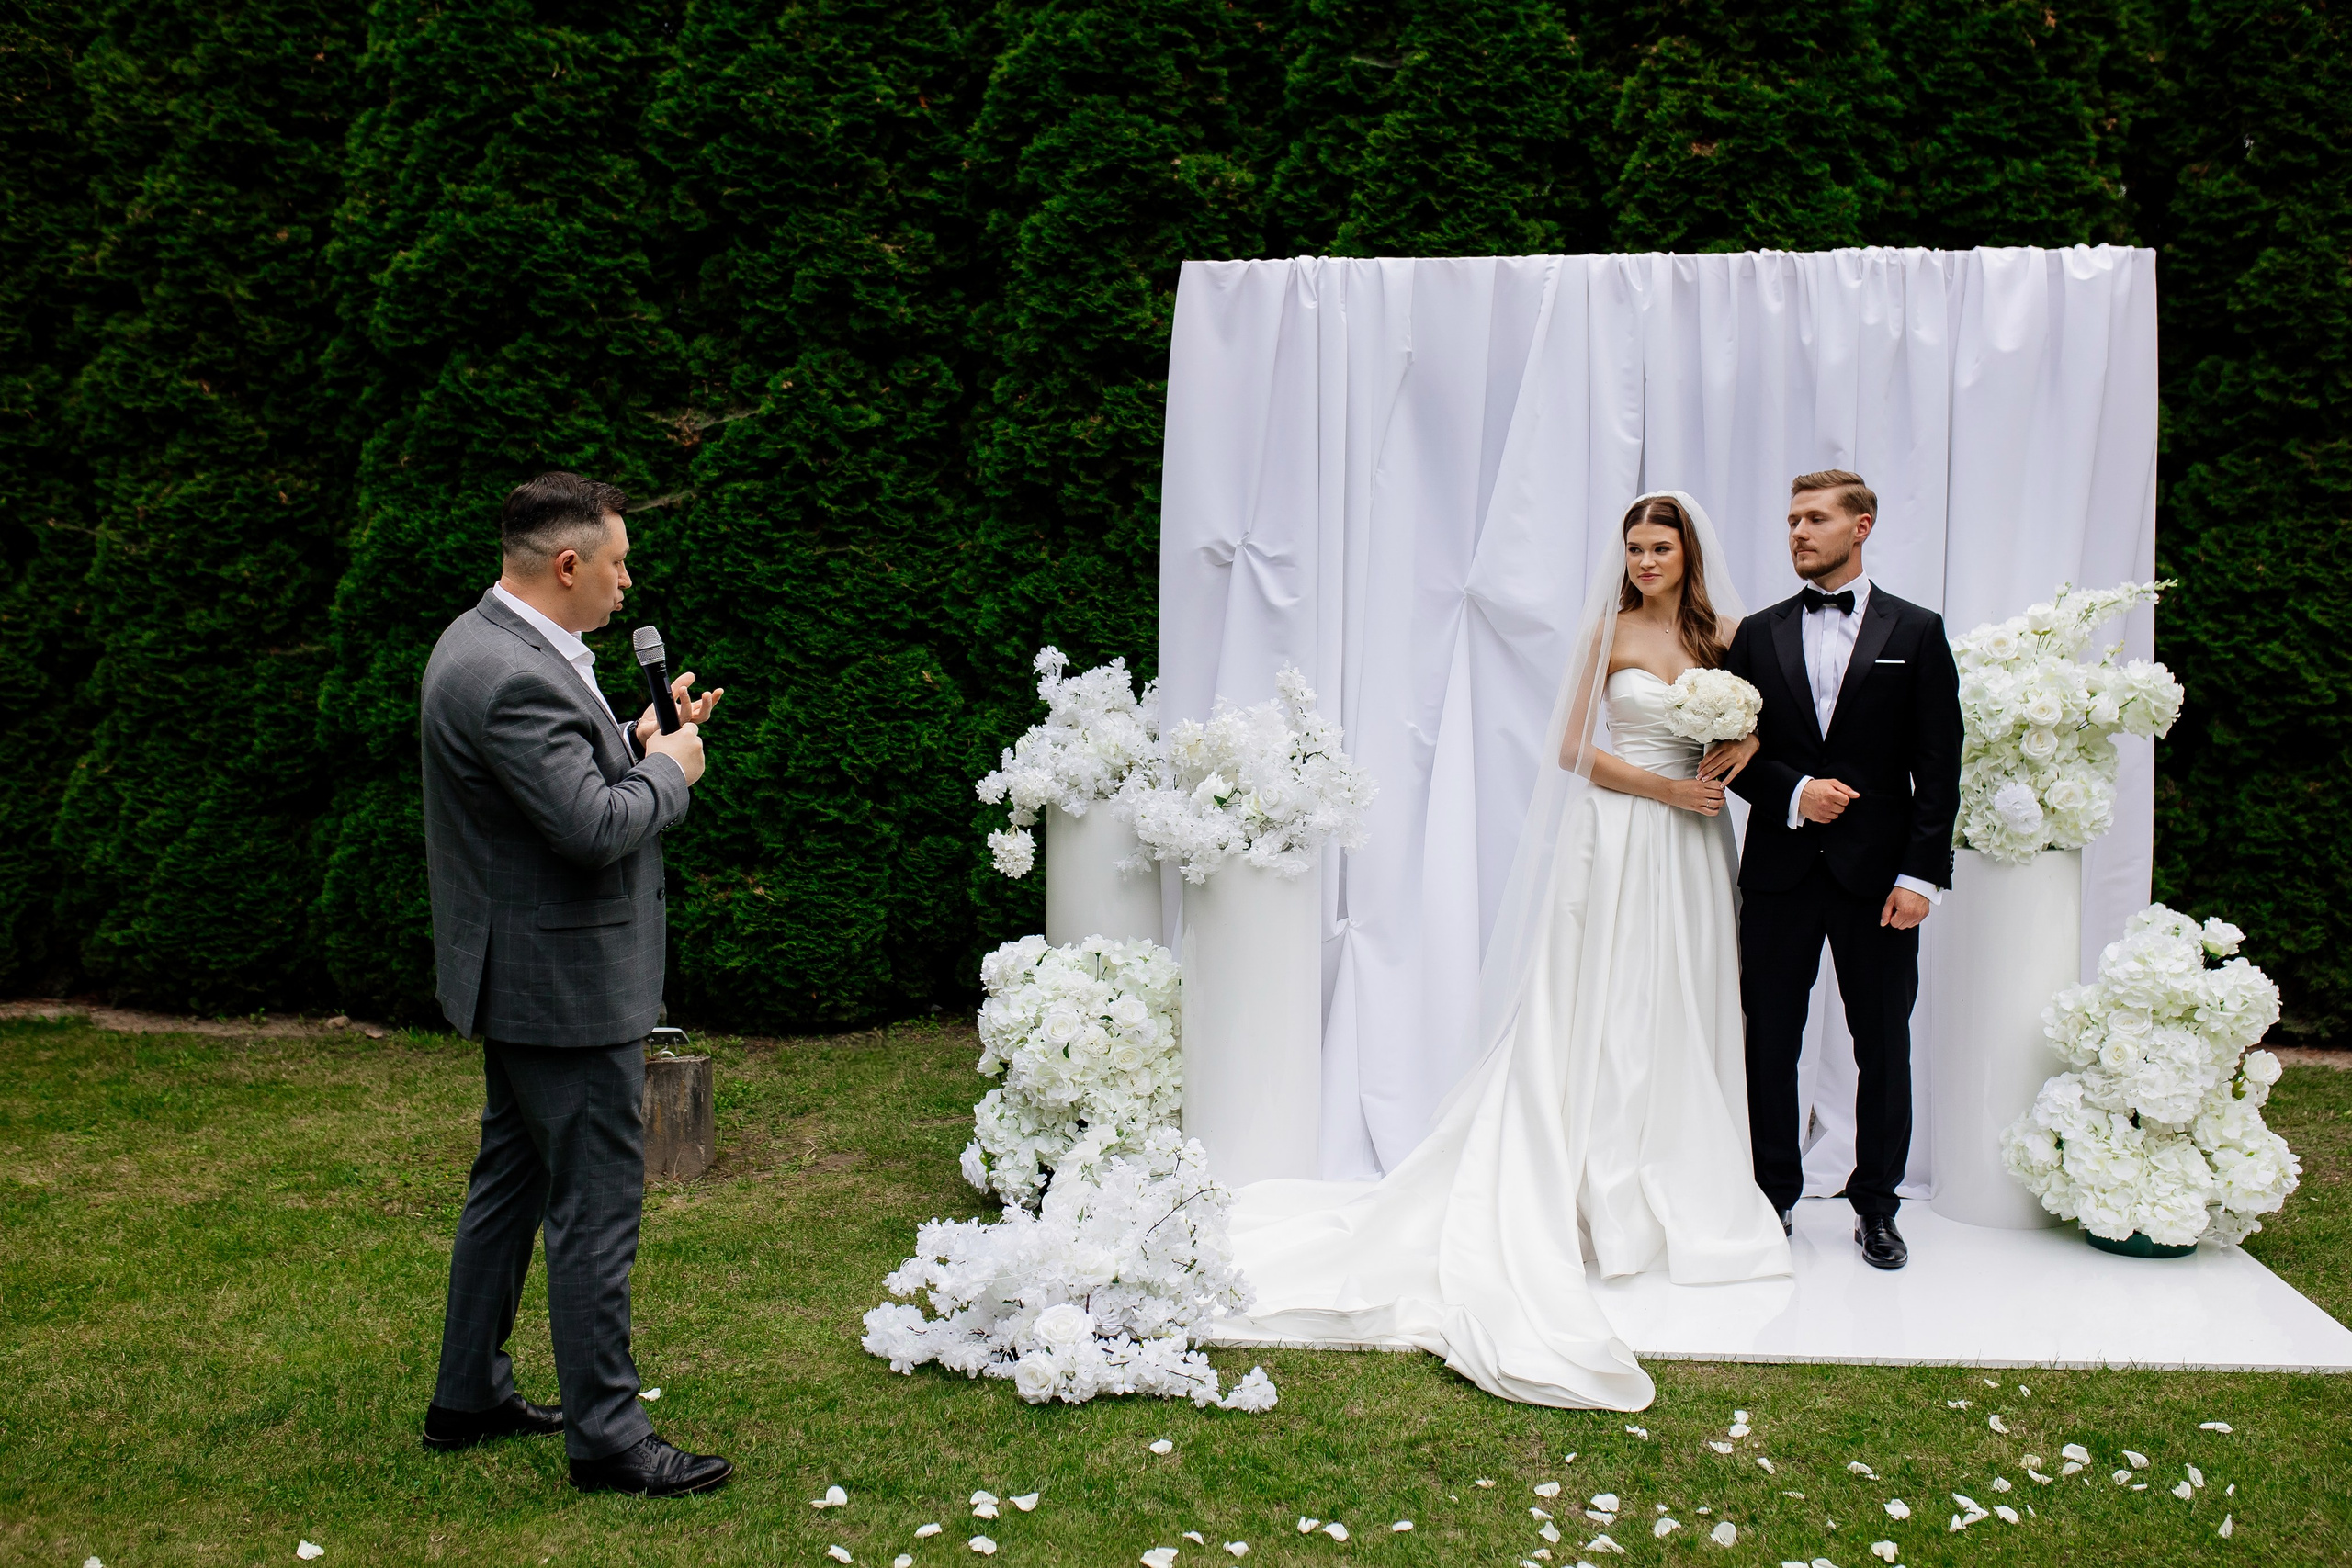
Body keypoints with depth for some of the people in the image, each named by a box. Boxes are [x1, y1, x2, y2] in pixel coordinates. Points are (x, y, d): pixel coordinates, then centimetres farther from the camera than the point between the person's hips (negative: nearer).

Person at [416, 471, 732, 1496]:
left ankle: (468, 1399, 33)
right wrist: (668, 768, -11)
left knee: (511, 1182, 20)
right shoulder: (512, 677, -24)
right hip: (566, 985, -11)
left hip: (520, 978, 11)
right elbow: (595, 827, -27)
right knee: (596, 1207, -2)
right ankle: (606, 1439, 9)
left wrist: (635, 744, 5)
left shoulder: (485, 643, 9)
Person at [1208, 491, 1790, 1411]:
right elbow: (1573, 749, -3)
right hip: (1620, 843, -4)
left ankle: (1686, 1190, 20)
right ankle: (1609, 1196, 6)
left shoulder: (1725, 632, 7)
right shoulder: (1609, 633, -2)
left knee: (1685, 1015, 9)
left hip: (1694, 849, 4)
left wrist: (1745, 748, -9)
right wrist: (1665, 788, -11)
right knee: (1605, 1015, -1)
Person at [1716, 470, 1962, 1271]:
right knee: (1770, 1041, 6)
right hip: (1780, 869, 2)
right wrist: (1793, 793, -11)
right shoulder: (1758, 634, 8)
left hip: (1879, 873, -2)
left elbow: (1938, 768, -1)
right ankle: (1773, 1196, 20)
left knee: (1883, 1045, 5)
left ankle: (1876, 1205, 18)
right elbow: (1735, 750, 8)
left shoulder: (1916, 632, 3)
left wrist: (1921, 873, -8)